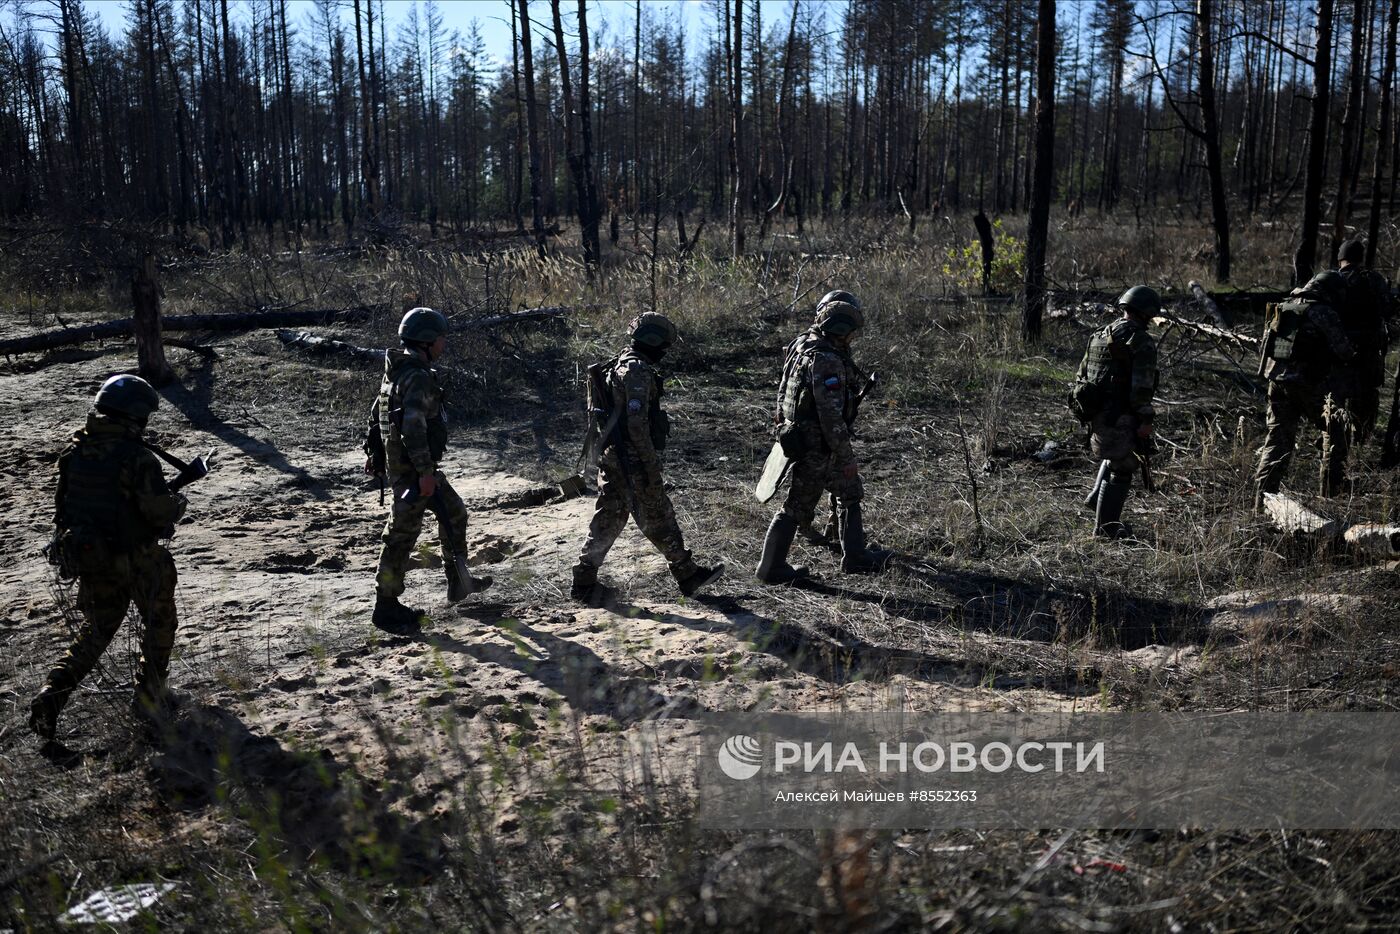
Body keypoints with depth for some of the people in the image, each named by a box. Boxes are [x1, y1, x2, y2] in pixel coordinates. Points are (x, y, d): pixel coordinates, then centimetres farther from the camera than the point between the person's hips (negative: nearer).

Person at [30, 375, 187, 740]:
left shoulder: (75, 452, -1)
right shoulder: (137, 457, -21)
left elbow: (62, 506, 10)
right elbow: (160, 512, -22)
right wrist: (178, 504, -1)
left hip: (89, 559, 6)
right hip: (138, 559, -6)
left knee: (95, 631, 21)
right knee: (160, 623, 18)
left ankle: (53, 692, 4)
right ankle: (149, 693, 20)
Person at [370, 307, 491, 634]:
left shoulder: (396, 371, 12)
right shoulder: (419, 377, -20)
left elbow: (375, 414, 20)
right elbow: (413, 426, -28)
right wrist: (425, 472, -28)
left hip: (398, 460, 10)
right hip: (413, 469, -10)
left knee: (454, 513, 20)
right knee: (403, 533, -3)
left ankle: (458, 582, 29)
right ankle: (386, 607, 5)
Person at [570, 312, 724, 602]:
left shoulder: (617, 364, 15)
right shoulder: (638, 371, -16)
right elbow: (637, 423, -22)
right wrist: (652, 464, -18)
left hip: (611, 456, 9)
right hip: (634, 459, -9)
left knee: (608, 518, 12)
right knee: (659, 518, 2)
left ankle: (584, 582, 13)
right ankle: (688, 576, 14)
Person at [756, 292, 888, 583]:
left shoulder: (802, 343, 5)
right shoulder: (827, 360, -25)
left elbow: (783, 392, 13)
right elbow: (832, 416, -26)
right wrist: (847, 458, -18)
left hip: (797, 436, 9)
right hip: (815, 447, -9)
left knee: (851, 493, 18)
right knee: (798, 508, 5)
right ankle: (771, 568, 17)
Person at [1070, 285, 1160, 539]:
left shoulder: (1099, 335, 13)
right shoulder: (1142, 341, -11)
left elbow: (1081, 374, 17)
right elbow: (1142, 386, -18)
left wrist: (1084, 409, 23)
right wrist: (1146, 420, -16)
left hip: (1095, 413, 8)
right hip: (1120, 417, -8)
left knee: (1112, 457, 29)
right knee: (1121, 470, 3)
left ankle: (1097, 499, 22)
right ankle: (1106, 526, 6)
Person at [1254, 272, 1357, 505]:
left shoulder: (1282, 309, 13)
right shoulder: (1324, 313, -8)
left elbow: (1263, 350, 17)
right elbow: (1344, 351, -9)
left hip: (1277, 381, 6)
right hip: (1309, 386, -6)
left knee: (1277, 438, 10)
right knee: (1336, 432, 11)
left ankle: (1262, 498, 3)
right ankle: (1332, 491, 11)